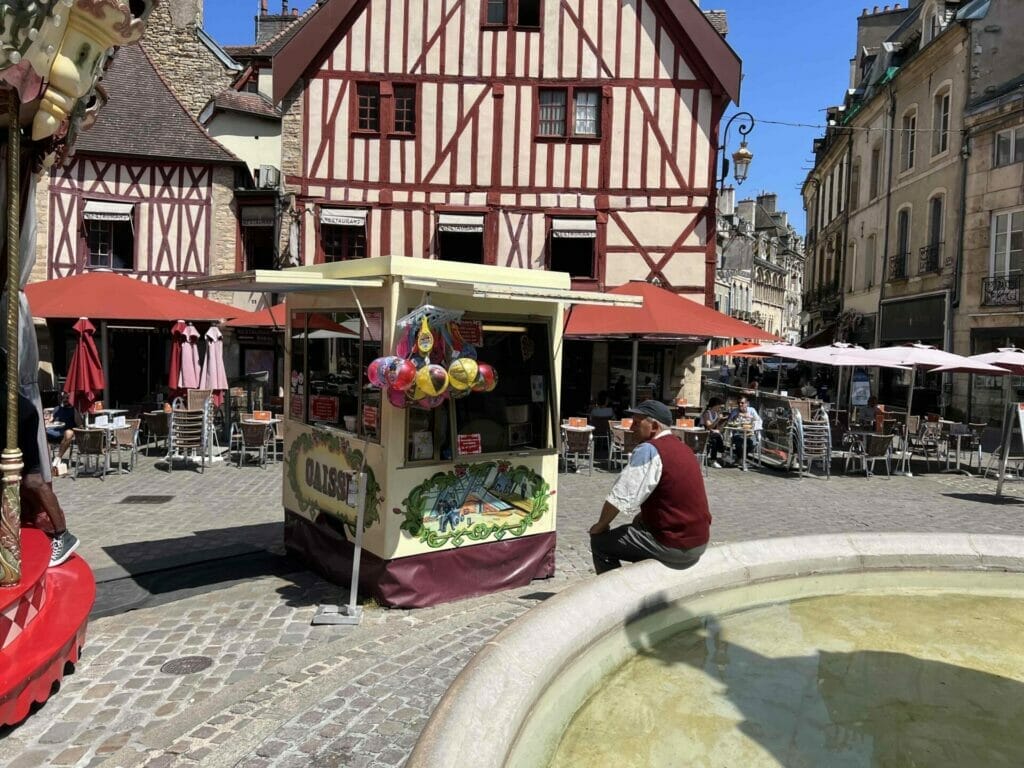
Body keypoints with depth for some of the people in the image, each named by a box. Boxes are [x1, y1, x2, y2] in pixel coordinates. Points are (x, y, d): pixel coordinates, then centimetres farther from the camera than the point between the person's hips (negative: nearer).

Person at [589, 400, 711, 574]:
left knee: (600, 541, 0)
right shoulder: (682, 447, 11)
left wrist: (601, 525, -4)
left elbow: (620, 498, -18)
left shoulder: (648, 450, -17)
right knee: (638, 526, 32)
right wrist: (643, 517, 16)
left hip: (674, 547, -9)